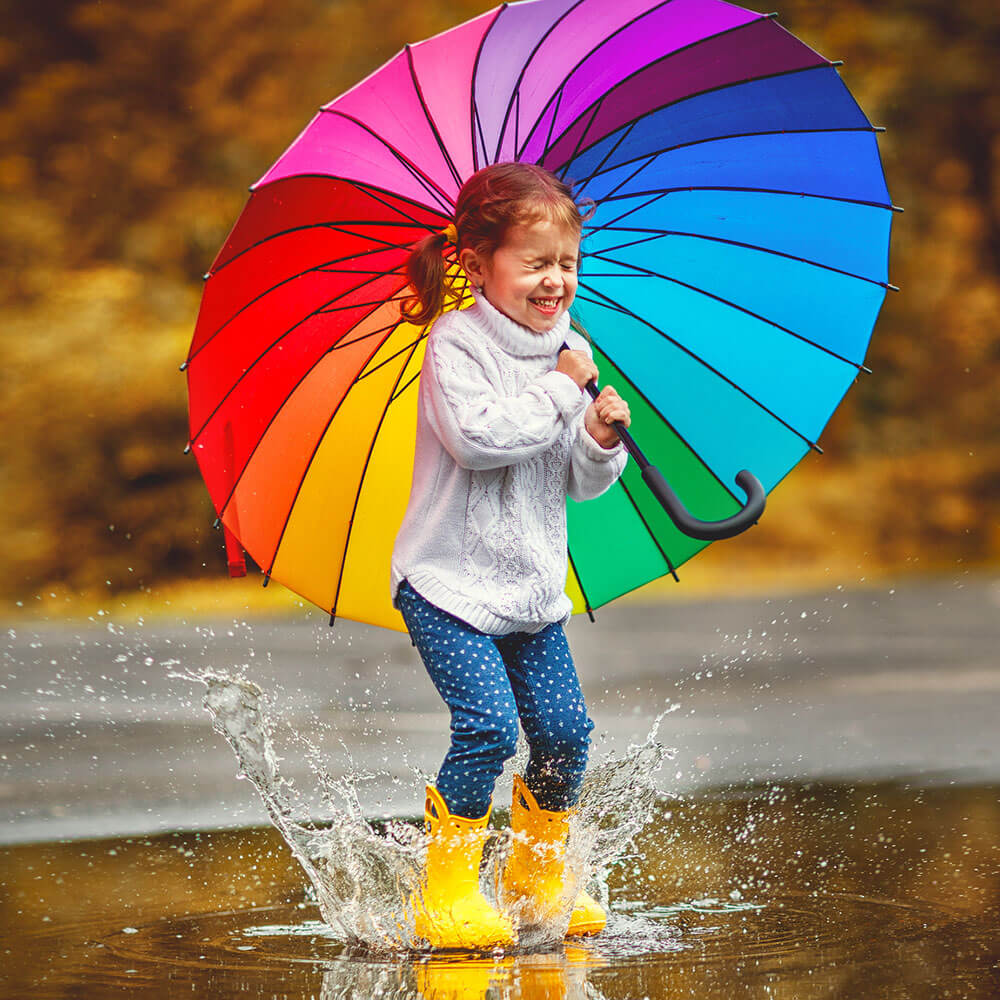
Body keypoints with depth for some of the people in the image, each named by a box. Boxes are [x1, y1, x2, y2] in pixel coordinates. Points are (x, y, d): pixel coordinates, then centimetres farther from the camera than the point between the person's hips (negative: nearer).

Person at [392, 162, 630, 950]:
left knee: (564, 729, 1)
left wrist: (601, 439, -11)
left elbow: (583, 483, 10)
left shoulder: (571, 353, 8)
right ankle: (449, 892, -6)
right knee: (487, 723, -18)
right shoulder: (456, 345, -12)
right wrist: (558, 391, -20)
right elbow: (477, 436, -28)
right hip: (450, 581, -6)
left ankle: (539, 881, 21)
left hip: (534, 585, 6)